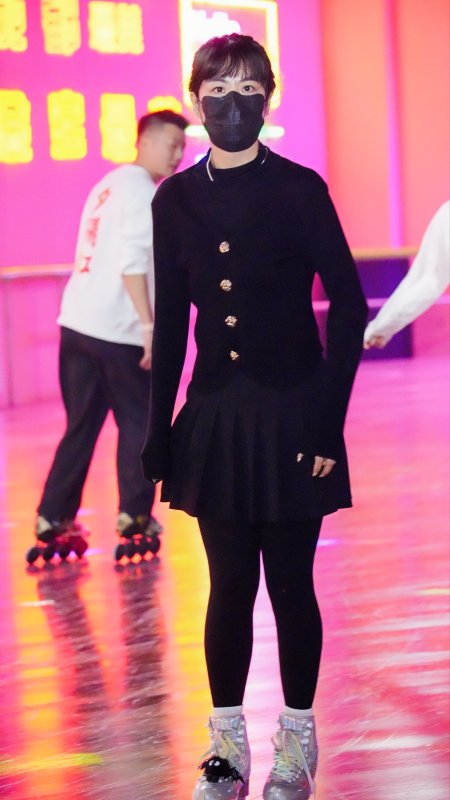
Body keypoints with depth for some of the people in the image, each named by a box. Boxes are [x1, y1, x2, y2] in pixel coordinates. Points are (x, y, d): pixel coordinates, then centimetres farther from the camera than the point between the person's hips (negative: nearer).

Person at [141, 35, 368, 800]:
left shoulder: (299, 189, -6)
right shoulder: (176, 199, 4)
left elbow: (347, 305, -6)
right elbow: (171, 322, 7)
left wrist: (328, 419, -11)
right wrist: (159, 434, 5)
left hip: (289, 414, -2)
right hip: (215, 420, 2)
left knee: (290, 584, 5)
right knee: (229, 585, 7)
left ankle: (297, 738, 21)